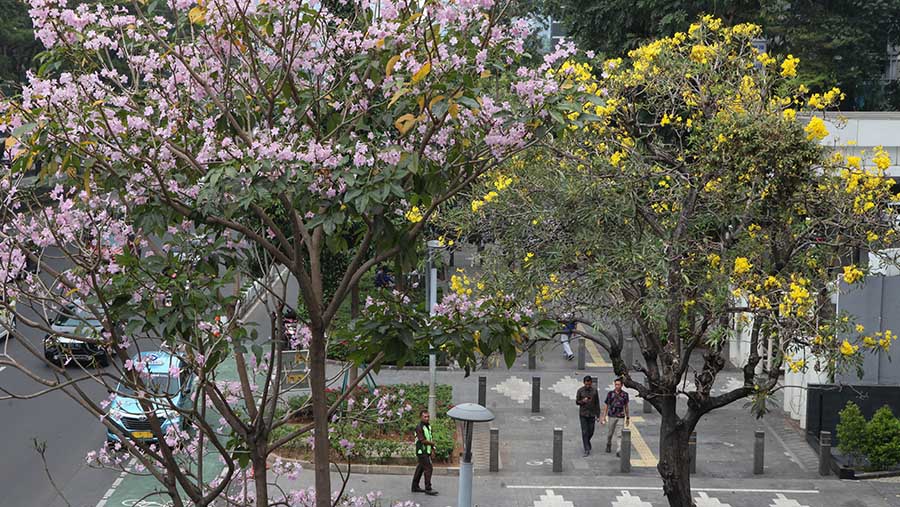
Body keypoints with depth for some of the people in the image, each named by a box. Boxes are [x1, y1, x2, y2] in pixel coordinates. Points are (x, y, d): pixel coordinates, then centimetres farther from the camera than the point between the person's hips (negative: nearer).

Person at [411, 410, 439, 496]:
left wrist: (432, 450, 6)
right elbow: (423, 441, -20)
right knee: (428, 468, -11)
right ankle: (428, 489, -9)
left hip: (427, 451, 9)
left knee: (420, 469, 14)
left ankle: (415, 487, 21)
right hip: (421, 452, -9)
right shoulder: (419, 427, -16)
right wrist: (432, 443, -5)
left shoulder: (428, 426, 12)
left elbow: (430, 439, 15)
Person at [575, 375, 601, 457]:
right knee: (584, 432, -5)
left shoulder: (594, 391, 0)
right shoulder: (580, 390, -4)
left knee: (591, 432, 8)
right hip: (583, 414, -2)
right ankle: (587, 450, -2)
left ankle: (586, 442, 38)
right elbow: (577, 402, 1)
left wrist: (598, 415, 3)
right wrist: (582, 401, -21)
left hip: (592, 414, 2)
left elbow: (597, 404, 5)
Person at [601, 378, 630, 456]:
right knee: (610, 433, 12)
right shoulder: (610, 394, -1)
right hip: (612, 416, 0)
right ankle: (608, 445, 37)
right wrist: (604, 417, -1)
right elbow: (606, 406, 3)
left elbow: (626, 406, 11)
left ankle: (618, 451, -11)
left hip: (620, 417, 0)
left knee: (619, 434, -8)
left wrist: (627, 417, 14)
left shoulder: (625, 394, 2)